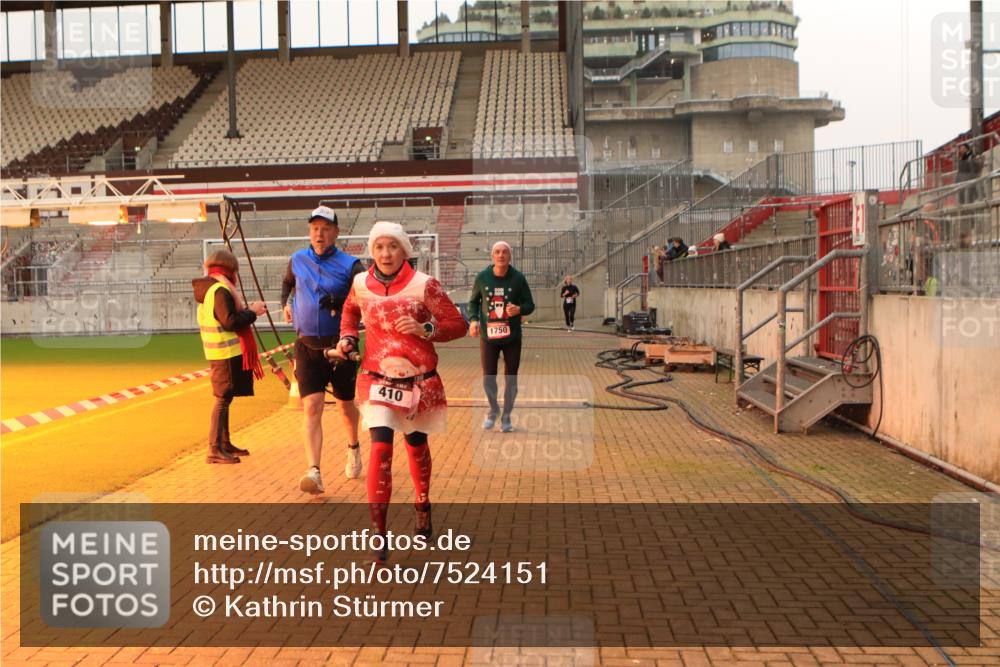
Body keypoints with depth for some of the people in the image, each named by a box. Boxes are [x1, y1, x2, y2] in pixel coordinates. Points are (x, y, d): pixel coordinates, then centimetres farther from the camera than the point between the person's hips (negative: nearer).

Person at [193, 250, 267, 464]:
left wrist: (247, 309, 15)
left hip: (219, 353, 10)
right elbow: (229, 322, -22)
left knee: (224, 398, 17)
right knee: (223, 399, -9)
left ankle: (225, 444, 26)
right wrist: (252, 311, -13)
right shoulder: (220, 290, -16)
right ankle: (214, 450, -8)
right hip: (227, 353, -10)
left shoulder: (208, 290, 16)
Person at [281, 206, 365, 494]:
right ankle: (314, 472, -17)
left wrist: (341, 303, -25)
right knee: (312, 408, -12)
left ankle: (353, 448, 44)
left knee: (346, 405, 15)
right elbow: (287, 282, 28)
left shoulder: (350, 265, -7)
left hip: (340, 346, -1)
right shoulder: (297, 260, 6)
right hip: (307, 346, 1)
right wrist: (285, 304, 14)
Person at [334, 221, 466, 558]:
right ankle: (378, 532, -10)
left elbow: (458, 325, -8)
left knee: (416, 446, 17)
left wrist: (425, 329, -23)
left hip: (419, 381, 0)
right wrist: (347, 337, 4)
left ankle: (423, 506, 46)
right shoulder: (361, 284, -2)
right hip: (378, 380, 0)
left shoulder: (424, 285, -11)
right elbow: (350, 310, 21)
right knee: (381, 447, -16)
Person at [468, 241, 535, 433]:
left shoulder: (518, 278, -6)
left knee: (511, 379, 7)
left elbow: (530, 305, 0)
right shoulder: (482, 277, -4)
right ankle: (493, 411, 29)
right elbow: (473, 301, 9)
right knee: (488, 378, 3)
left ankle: (506, 416, 25)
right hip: (488, 336, 0)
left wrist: (519, 309, -22)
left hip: (512, 337, 0)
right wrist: (473, 320, -9)